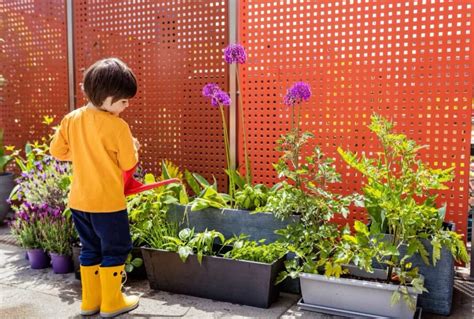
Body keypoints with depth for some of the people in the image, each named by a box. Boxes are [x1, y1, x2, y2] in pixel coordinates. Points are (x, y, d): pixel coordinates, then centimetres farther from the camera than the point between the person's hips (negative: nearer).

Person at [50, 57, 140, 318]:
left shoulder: (71, 119, 2)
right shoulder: (117, 126, -17)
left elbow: (56, 151, 9)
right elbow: (128, 163, -11)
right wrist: (134, 147, 8)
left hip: (78, 200, 7)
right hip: (108, 201, -7)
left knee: (90, 250, 19)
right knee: (115, 250, 9)